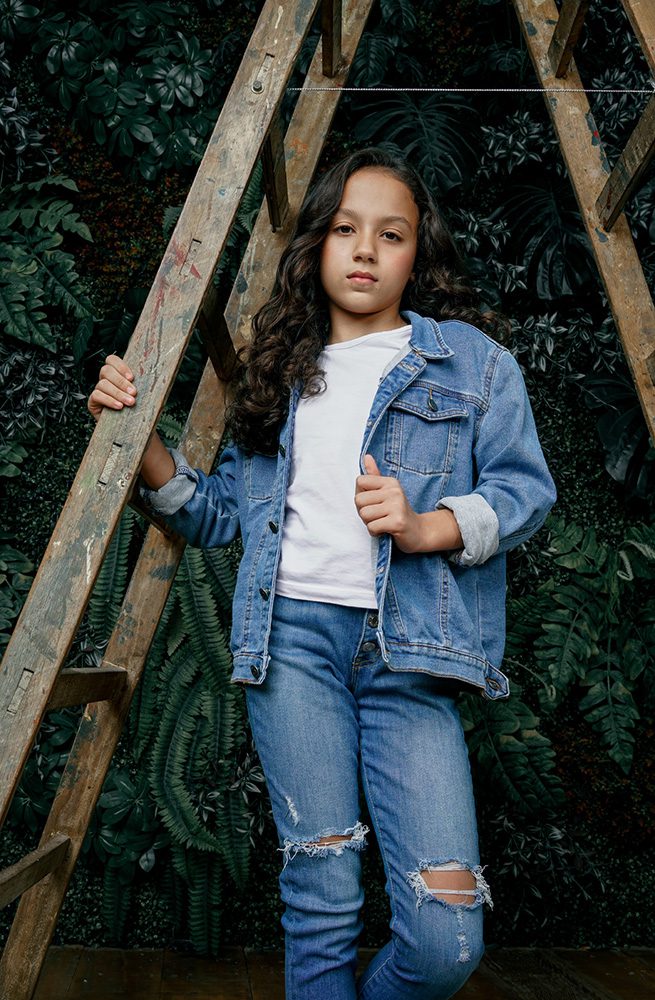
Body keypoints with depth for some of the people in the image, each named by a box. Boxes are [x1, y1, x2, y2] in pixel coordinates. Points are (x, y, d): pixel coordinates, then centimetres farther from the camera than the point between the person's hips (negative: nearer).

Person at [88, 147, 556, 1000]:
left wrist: (425, 527, -13)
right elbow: (219, 514, 19)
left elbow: (526, 488, 4)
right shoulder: (280, 371, 19)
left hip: (407, 646, -1)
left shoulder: (470, 360, 12)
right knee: (321, 897, -4)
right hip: (292, 631, 2)